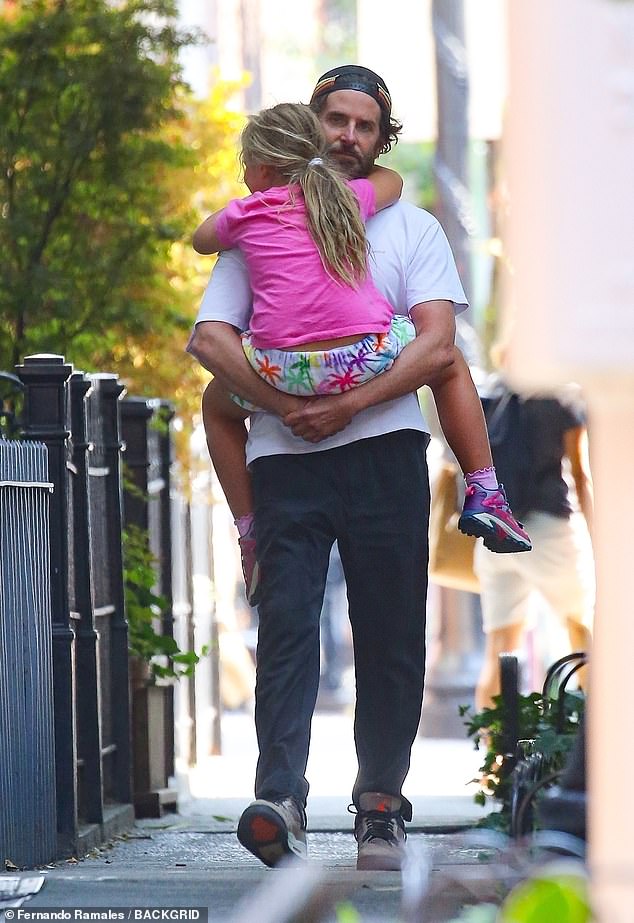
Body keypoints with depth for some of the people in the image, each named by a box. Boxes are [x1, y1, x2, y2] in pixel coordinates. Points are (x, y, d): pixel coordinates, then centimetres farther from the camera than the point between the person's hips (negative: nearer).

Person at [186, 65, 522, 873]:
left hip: (382, 449, 0)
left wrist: (346, 406, -11)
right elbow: (209, 337, 3)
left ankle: (381, 804, 6)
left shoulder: (411, 228, 14)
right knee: (286, 623, -13)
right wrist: (287, 405, -11)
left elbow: (437, 345, 0)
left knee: (390, 632, -1)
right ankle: (280, 801, -23)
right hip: (284, 452, 0)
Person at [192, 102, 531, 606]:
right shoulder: (349, 197, 15)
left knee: (219, 406, 31)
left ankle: (249, 532, 22)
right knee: (449, 364, 31)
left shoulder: (247, 214, 10)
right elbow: (392, 180, 39)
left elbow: (202, 239, 33)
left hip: (282, 370, -1)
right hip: (368, 358, 1)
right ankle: (483, 494, 18)